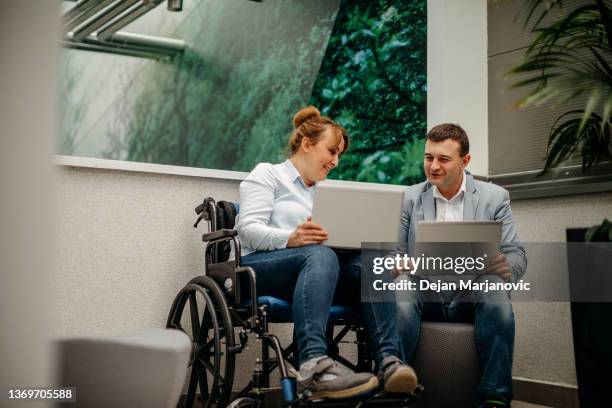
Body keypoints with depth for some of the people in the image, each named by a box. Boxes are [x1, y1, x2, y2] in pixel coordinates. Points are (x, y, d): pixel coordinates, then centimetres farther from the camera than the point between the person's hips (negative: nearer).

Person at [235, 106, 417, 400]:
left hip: (314, 266, 6)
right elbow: (248, 229, -7)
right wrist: (290, 238, -27)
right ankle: (314, 364, -56)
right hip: (260, 266, -5)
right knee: (320, 255, -37)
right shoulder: (267, 174, 9)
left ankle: (389, 361, -43)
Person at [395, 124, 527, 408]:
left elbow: (517, 257, 3)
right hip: (423, 294, 1)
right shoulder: (412, 197, 11)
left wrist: (503, 265, -22)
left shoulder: (494, 197, 8)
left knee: (494, 289, -34)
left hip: (471, 297, 0)